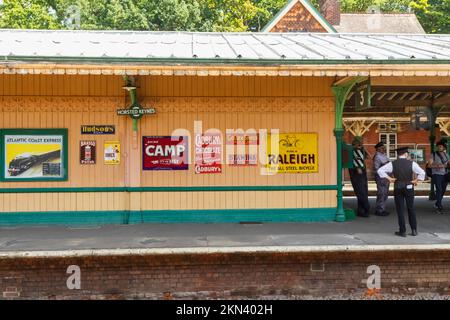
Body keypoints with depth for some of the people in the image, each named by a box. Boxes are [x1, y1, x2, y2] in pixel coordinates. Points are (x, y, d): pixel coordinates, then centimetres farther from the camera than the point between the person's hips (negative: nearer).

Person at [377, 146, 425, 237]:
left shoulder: (392, 164, -4)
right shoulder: (411, 163, -6)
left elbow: (380, 170, -9)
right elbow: (422, 173, -13)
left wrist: (389, 178, -4)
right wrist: (416, 180, -2)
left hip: (398, 188, 0)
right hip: (409, 188, 0)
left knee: (400, 210, 6)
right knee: (411, 209, 13)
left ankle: (402, 231, 8)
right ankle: (414, 230, 15)